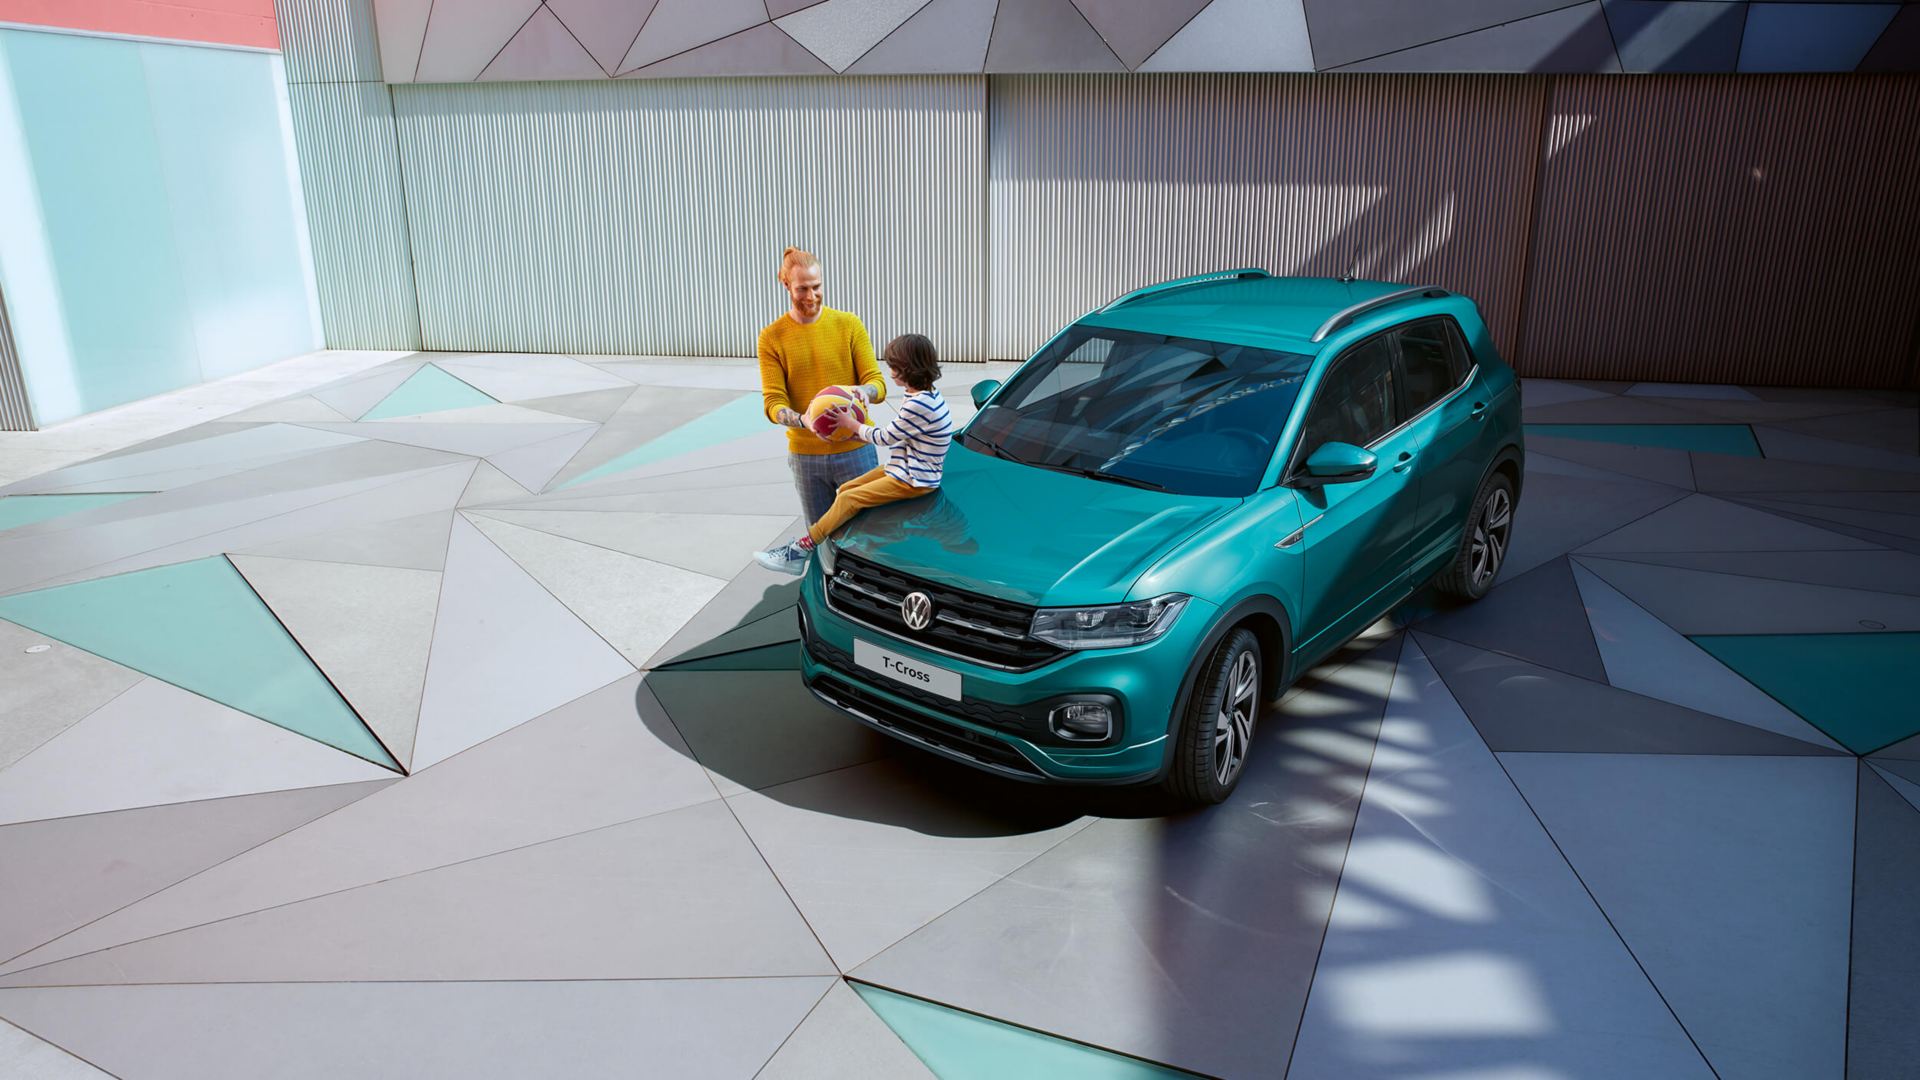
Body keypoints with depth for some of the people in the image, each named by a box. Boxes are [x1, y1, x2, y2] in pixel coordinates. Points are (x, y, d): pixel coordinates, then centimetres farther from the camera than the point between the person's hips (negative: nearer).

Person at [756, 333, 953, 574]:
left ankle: (800, 550, -12)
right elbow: (895, 435, 13)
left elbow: (885, 437, -15)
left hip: (913, 481, -10)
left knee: (849, 499, -14)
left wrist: (851, 424, -1)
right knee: (845, 489, 9)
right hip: (905, 468, 10)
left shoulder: (919, 405, -25)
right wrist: (857, 433, 6)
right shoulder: (927, 394, 7)